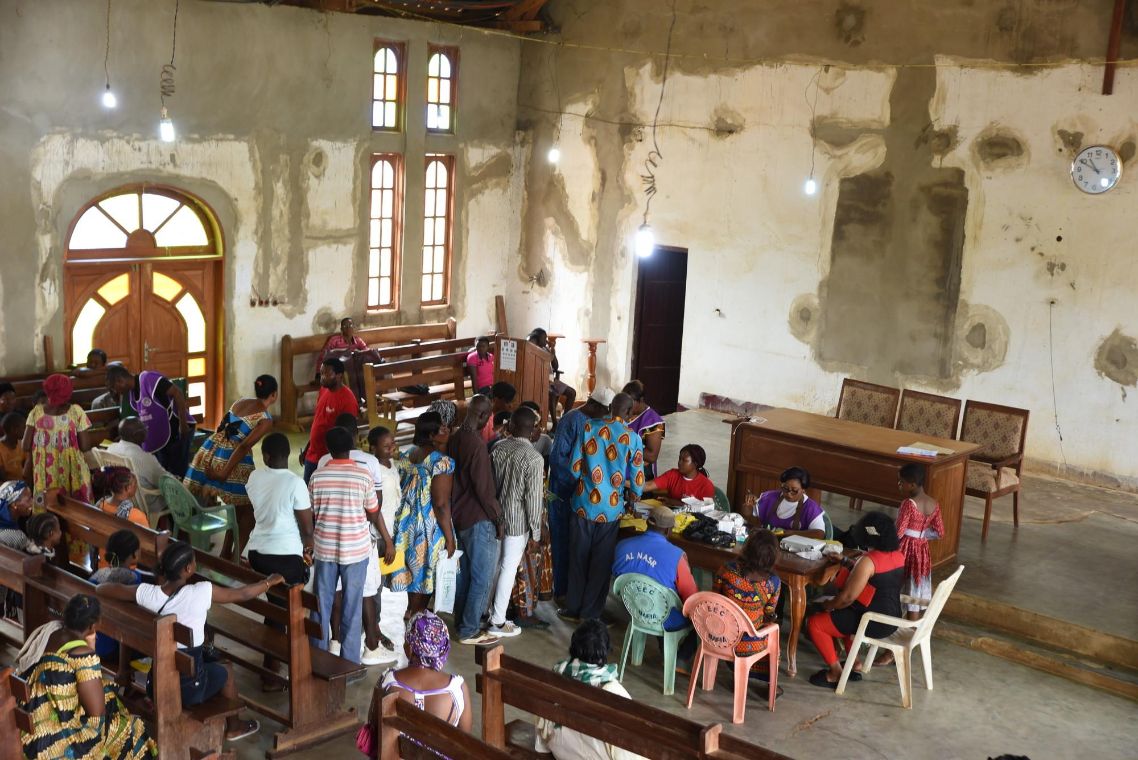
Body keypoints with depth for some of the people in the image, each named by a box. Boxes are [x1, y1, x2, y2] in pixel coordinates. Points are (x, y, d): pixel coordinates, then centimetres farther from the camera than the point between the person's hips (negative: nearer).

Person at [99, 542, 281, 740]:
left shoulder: (148, 593, -11)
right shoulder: (201, 593, -20)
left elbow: (101, 589, 4)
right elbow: (243, 594, -5)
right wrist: (269, 582, 13)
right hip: (189, 689, -3)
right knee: (226, 669, 28)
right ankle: (234, 727, 45)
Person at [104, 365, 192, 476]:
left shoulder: (148, 378, -18)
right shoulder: (131, 394, 9)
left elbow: (177, 393, -24)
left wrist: (183, 425, -24)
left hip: (178, 430, -9)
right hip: (161, 436, 9)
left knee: (178, 473, -6)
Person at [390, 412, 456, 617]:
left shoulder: (407, 455, 3)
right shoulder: (441, 462, -21)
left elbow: (402, 490, 10)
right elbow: (441, 504, -21)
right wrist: (449, 537, -13)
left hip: (407, 523, 7)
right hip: (429, 528, -7)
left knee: (414, 571, 21)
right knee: (425, 574, 8)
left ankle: (413, 614, 34)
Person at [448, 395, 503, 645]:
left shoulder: (454, 440, 4)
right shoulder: (477, 445, -22)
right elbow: (483, 488, -21)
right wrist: (497, 519, -11)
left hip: (458, 515, 9)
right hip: (478, 520, -9)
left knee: (465, 572, 19)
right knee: (483, 577, 1)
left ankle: (461, 621, 29)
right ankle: (469, 631, 6)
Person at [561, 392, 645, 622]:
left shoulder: (590, 427, -6)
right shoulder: (633, 438, -8)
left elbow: (575, 467, -4)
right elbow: (637, 483, -6)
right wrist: (631, 495, 17)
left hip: (584, 505, 1)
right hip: (610, 509, -1)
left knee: (578, 558, 15)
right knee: (601, 563, 12)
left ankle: (573, 608, 25)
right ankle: (590, 613, 20)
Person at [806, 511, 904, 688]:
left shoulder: (869, 560, -24)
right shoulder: (898, 555, 2)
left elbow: (848, 597, -21)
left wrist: (828, 605, -3)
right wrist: (845, 561, 23)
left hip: (873, 623, -9)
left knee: (814, 623, 0)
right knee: (844, 613, 33)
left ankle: (836, 674, 7)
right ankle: (855, 665, 29)